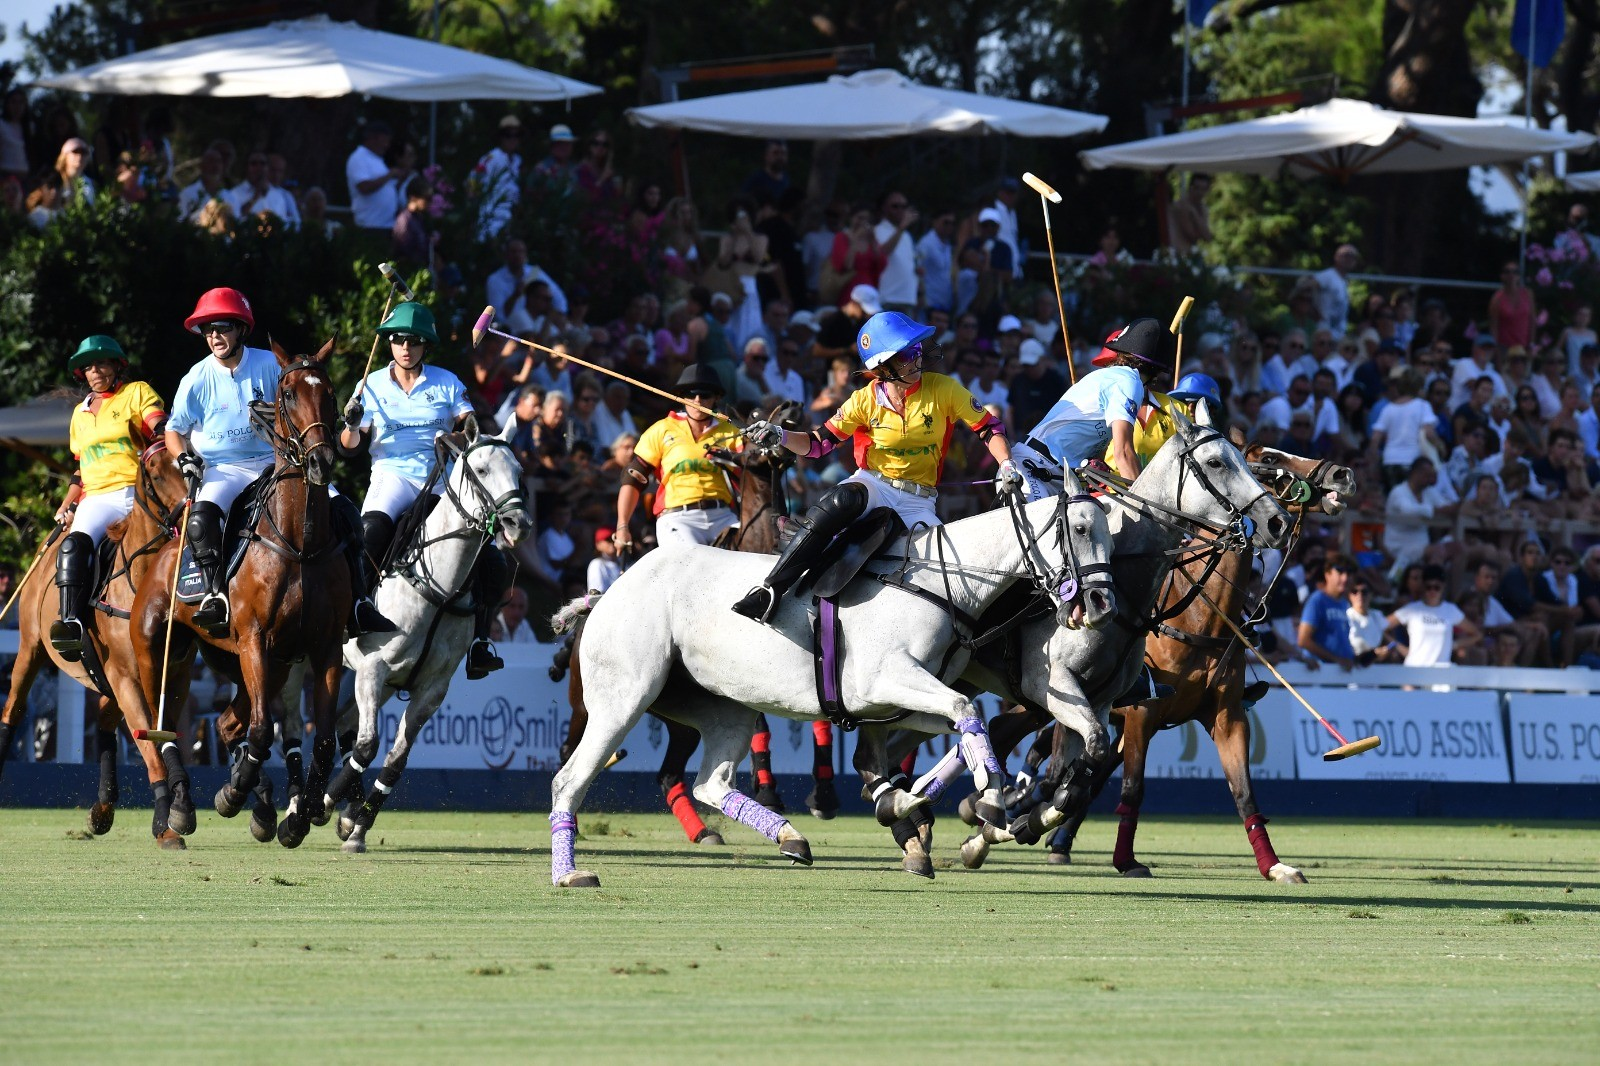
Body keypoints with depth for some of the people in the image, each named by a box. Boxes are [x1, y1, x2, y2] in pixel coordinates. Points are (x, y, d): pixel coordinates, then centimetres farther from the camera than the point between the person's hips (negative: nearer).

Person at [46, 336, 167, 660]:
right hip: (97, 500, 3)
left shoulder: (138, 393, 13)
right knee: (75, 544, -28)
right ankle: (71, 622, -42)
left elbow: (161, 433, -2)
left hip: (138, 491, -3)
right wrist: (67, 506, 20)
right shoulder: (81, 414, 28)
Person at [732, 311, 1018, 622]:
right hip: (872, 486, -2)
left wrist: (1006, 465, -16)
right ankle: (771, 589, -39)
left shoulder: (943, 390, -6)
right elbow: (818, 444, -2)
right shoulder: (866, 401, -6)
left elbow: (988, 427, 1)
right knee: (842, 500, -36)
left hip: (918, 500, 2)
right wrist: (779, 436, -19)